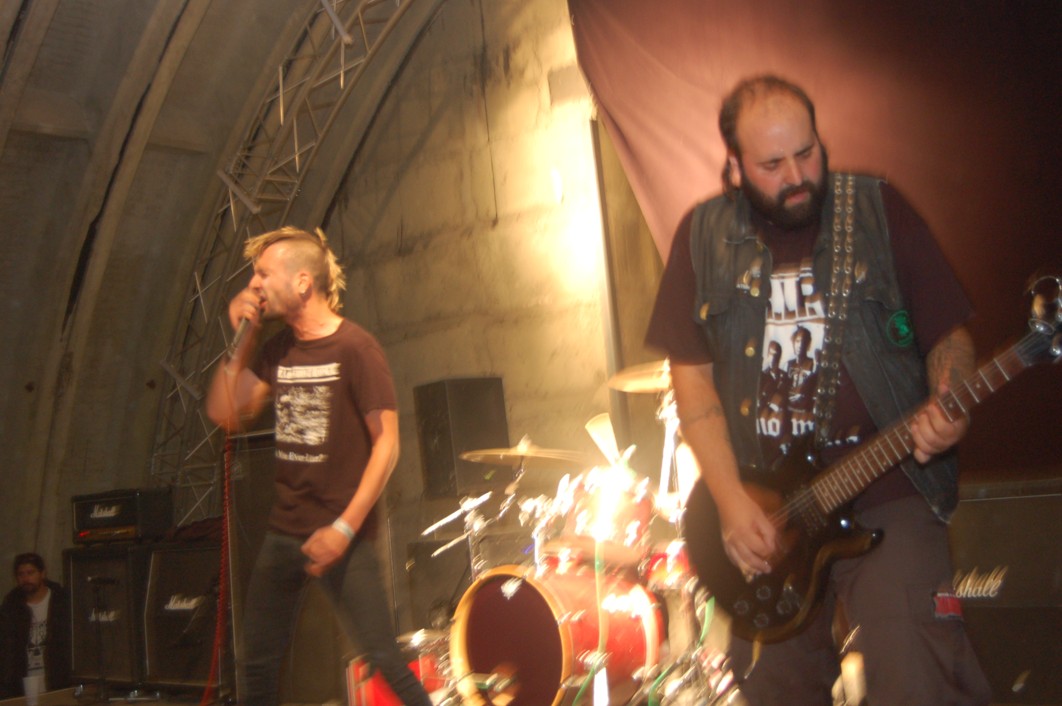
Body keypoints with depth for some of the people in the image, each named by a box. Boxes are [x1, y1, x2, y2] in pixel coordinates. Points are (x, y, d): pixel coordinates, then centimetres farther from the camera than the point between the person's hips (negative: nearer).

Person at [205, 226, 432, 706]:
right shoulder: (277, 349, 9)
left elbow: (387, 443, -14)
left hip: (340, 536, -6)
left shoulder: (355, 348, -11)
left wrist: (345, 528, -18)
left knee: (384, 659, -8)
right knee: (257, 665, 12)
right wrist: (242, 340, -1)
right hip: (282, 533, 7)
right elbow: (225, 414, 8)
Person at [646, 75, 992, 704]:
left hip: (887, 494, -2)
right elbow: (691, 371, 3)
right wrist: (731, 500, -6)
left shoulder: (879, 210, -1)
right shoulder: (703, 237, 4)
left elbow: (948, 332, 3)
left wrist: (949, 406, -19)